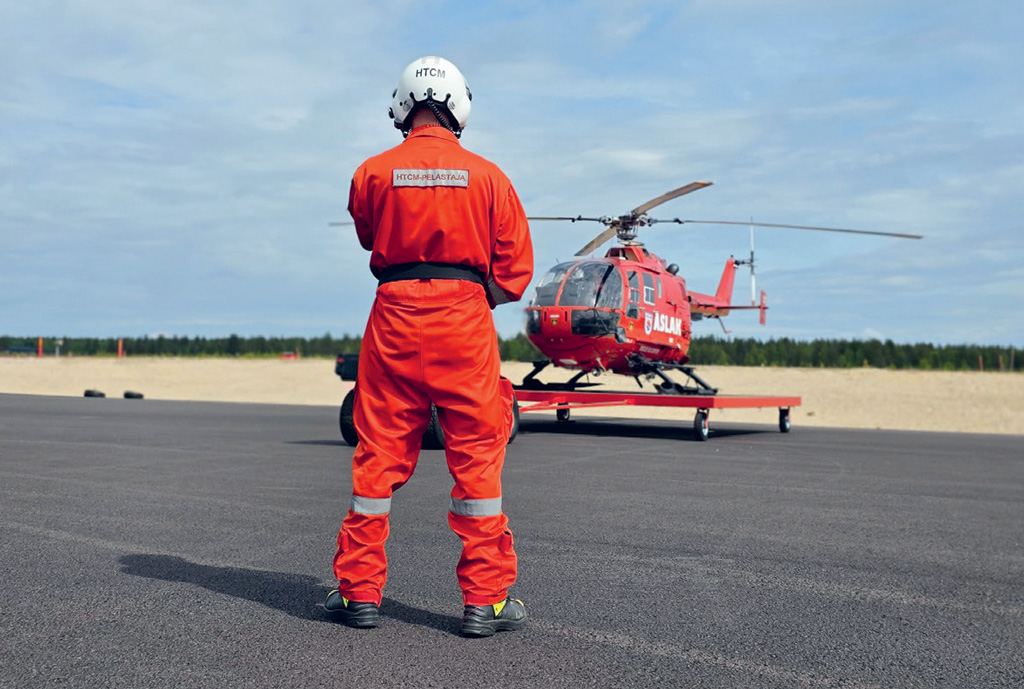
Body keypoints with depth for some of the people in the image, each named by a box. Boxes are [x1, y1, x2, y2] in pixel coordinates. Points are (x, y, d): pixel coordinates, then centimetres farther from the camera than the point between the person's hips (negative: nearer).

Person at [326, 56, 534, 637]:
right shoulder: (487, 176, 1)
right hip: (465, 326, -1)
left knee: (380, 455, 9)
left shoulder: (373, 173, 3)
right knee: (477, 457, 4)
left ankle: (361, 589, 17)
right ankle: (486, 598, 9)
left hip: (394, 321, 2)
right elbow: (515, 273, 0)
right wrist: (469, 295, 9)